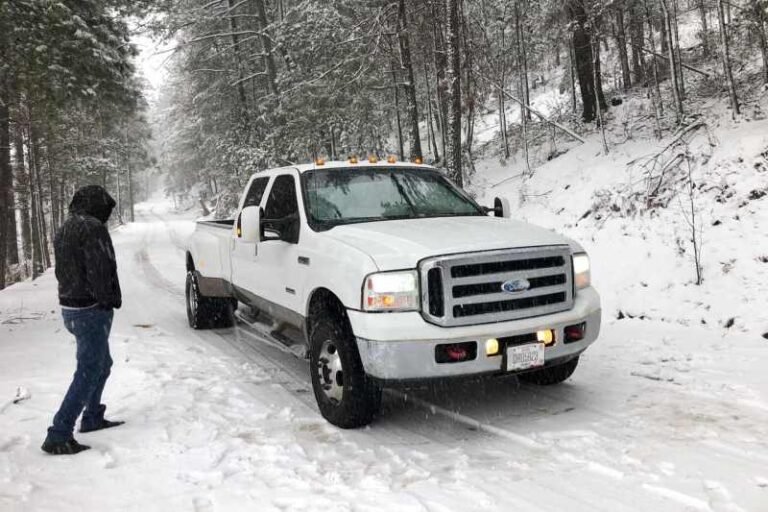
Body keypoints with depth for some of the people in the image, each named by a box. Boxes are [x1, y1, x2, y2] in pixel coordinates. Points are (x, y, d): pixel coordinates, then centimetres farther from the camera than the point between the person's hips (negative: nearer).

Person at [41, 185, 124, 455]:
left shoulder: (65, 230, 15)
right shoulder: (92, 227, -16)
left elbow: (63, 270, 17)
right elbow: (100, 270, -22)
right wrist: (108, 300, -9)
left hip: (70, 306, 10)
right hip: (91, 310, -10)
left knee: (101, 364, 22)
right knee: (88, 372, -5)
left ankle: (92, 418, 31)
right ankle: (58, 435, -5)